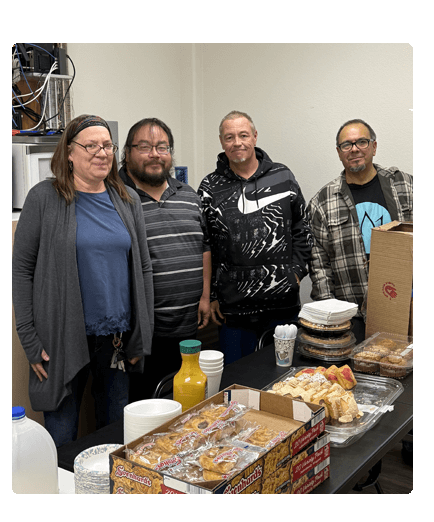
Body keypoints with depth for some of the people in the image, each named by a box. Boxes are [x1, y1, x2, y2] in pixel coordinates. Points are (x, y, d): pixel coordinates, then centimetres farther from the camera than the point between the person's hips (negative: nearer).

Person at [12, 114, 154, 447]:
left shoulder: (128, 200, 7)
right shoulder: (45, 198, -4)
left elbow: (143, 268, 9)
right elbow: (22, 270, -5)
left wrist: (143, 336, 5)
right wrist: (30, 340, -9)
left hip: (118, 336, 4)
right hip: (64, 340, -3)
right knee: (61, 437, 6)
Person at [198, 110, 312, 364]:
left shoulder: (283, 177, 4)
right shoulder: (211, 188, 1)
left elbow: (302, 229, 11)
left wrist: (298, 271, 1)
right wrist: (211, 296, 1)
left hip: (284, 303, 1)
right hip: (233, 306, -1)